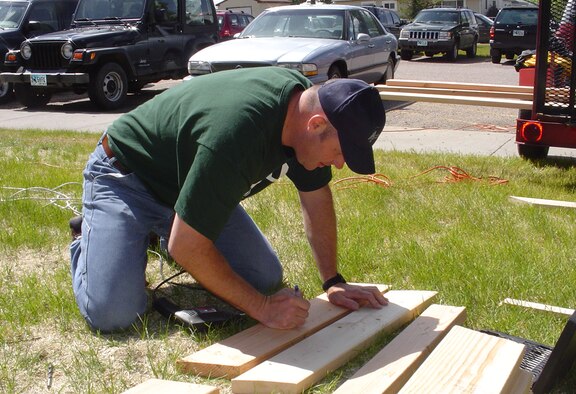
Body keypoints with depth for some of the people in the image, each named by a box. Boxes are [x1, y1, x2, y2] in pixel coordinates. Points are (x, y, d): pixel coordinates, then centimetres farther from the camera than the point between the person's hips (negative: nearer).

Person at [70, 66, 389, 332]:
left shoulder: (307, 100, -15)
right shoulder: (237, 133, -41)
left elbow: (316, 197, 0)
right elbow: (186, 247, -35)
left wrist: (334, 282, -4)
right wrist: (262, 307, -30)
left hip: (189, 181, 8)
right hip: (125, 179, -7)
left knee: (267, 280, -3)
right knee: (112, 314, -23)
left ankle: (160, 234, 20)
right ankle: (89, 239, 10)